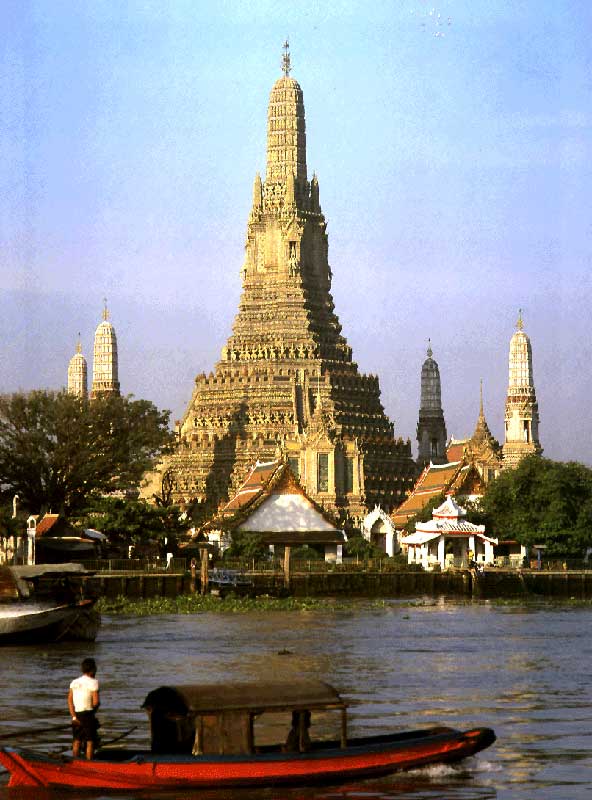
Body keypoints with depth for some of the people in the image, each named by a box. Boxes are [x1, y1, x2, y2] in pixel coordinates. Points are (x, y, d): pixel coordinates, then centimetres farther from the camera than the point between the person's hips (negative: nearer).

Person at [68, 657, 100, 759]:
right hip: (88, 715, -6)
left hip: (76, 716, 6)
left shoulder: (74, 682, 9)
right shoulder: (93, 682, -9)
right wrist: (93, 709, 7)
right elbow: (96, 702, -15)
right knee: (90, 741, 1)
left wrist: (74, 716, -3)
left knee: (77, 741, 11)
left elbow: (69, 700, 2)